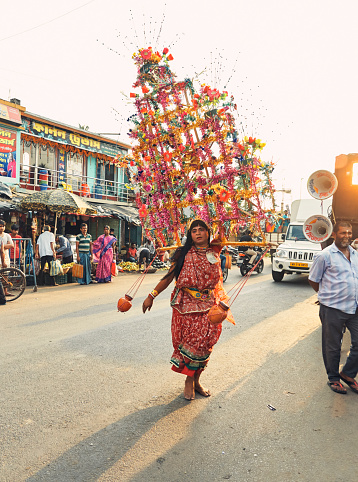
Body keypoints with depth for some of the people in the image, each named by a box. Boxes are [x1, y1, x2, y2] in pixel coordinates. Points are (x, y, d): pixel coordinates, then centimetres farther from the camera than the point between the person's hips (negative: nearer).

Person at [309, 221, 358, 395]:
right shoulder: (325, 255, -8)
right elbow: (313, 280, -1)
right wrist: (328, 295, 4)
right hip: (333, 309, -5)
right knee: (332, 346, 8)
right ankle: (333, 378, 27)